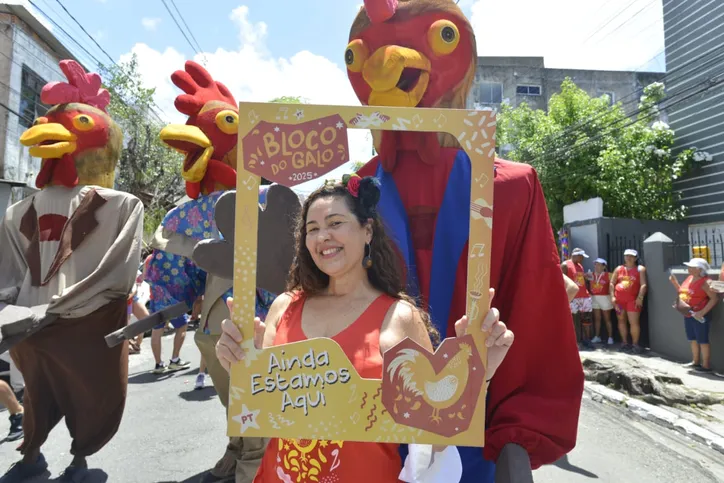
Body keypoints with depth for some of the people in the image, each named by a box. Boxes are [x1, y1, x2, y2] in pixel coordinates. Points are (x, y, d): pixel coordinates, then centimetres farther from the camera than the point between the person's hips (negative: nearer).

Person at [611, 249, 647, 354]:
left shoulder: (640, 269, 2)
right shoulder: (619, 269, 11)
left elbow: (643, 284, -7)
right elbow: (612, 283, 11)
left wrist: (640, 297, -18)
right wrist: (612, 296, 1)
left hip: (632, 299, -4)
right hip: (619, 298, 4)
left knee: (634, 322, -9)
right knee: (621, 320, 9)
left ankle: (635, 344, 2)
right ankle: (624, 343, 19)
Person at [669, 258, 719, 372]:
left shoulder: (705, 282, -16)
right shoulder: (689, 278, 8)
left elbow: (714, 298, -18)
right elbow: (682, 293, 19)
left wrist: (703, 312, -23)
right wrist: (674, 282, 8)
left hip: (699, 316, -8)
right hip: (688, 315, 9)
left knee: (702, 340, 0)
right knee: (693, 339, 17)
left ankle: (706, 366, 9)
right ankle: (696, 362, 30)